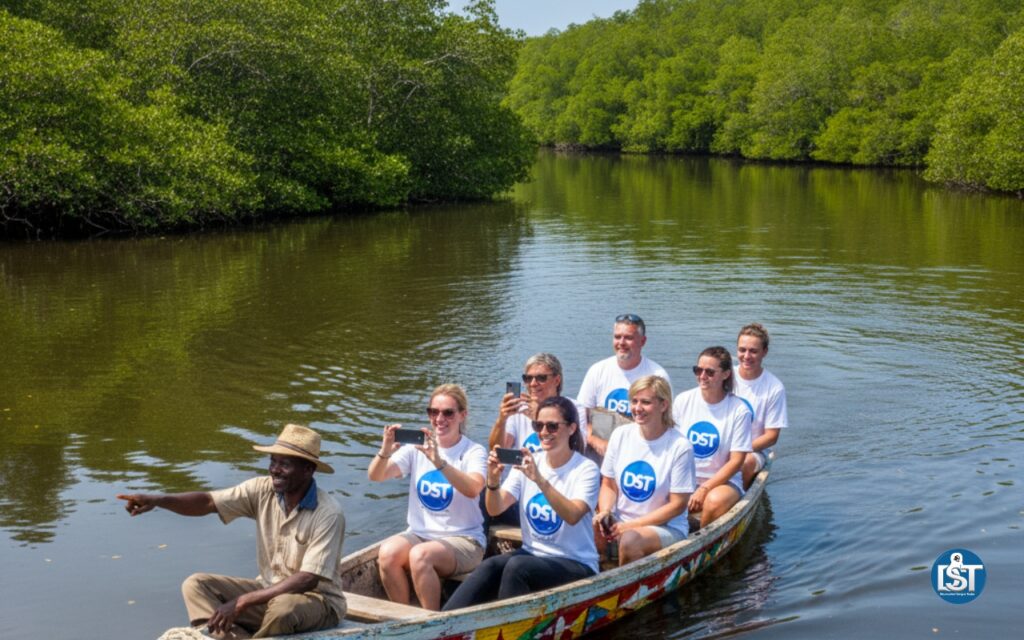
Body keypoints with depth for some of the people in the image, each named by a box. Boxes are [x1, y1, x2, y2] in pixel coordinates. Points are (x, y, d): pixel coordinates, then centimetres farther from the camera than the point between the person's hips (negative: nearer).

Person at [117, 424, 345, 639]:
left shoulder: (328, 513, -22)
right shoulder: (263, 490, -6)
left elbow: (308, 580, -26)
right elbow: (208, 502, -13)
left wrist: (243, 602, -28)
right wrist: (157, 500, -31)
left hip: (318, 599, -6)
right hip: (269, 591, 6)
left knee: (283, 607, -39)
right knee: (196, 585, -9)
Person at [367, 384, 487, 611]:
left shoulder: (474, 452, -4)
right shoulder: (417, 448, 6)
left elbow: (473, 489, -25)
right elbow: (374, 476, -4)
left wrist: (439, 461, -38)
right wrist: (385, 452, -25)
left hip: (463, 539, -4)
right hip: (419, 533, 4)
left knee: (420, 555, -32)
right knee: (388, 552, -27)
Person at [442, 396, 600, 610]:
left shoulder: (586, 469, -7)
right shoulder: (528, 462, 6)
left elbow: (573, 516, -25)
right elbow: (495, 509, -3)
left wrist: (540, 480, -36)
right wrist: (493, 480, -24)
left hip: (576, 565, -4)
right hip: (532, 553, 4)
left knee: (517, 566, -33)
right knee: (490, 566, -28)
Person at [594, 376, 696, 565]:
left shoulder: (680, 448, -10)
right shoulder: (620, 435, 2)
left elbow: (678, 505, -9)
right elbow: (609, 485, 10)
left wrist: (630, 525, -14)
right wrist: (604, 512, -13)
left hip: (665, 527, -3)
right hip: (619, 521, 4)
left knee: (630, 540, -35)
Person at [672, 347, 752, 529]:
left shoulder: (739, 410, -6)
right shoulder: (683, 401, 3)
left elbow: (736, 461, -7)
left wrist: (704, 489, -15)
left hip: (722, 480, -1)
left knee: (715, 501, -35)